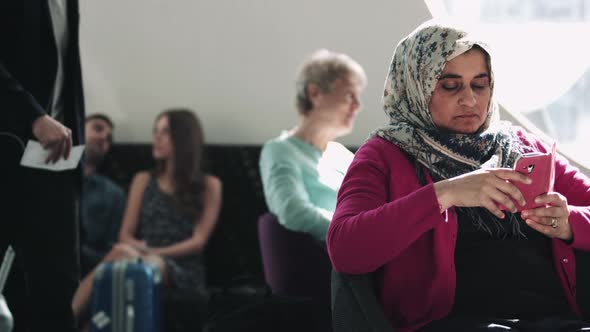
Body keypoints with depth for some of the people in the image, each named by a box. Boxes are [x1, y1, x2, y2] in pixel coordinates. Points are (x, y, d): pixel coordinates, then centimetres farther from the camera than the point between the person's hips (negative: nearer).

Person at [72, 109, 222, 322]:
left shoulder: (208, 186, 13)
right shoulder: (143, 181, 23)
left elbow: (198, 241, 2)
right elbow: (125, 235, 14)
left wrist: (155, 253, -13)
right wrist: (140, 248, -11)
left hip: (182, 273, -3)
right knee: (123, 253, -37)